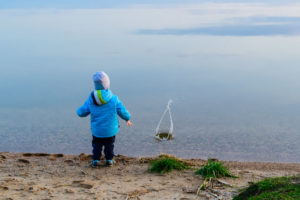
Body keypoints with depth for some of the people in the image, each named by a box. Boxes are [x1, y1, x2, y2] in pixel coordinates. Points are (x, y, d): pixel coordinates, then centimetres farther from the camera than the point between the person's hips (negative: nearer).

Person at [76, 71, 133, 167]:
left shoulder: (91, 100, -10)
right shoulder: (113, 99, -15)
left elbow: (81, 112, -3)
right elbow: (122, 111, -10)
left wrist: (79, 110, 22)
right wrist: (127, 119, 10)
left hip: (97, 130, 1)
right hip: (110, 130, -1)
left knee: (97, 145, 21)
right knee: (109, 145, 20)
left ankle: (95, 160, 20)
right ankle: (109, 160, 27)